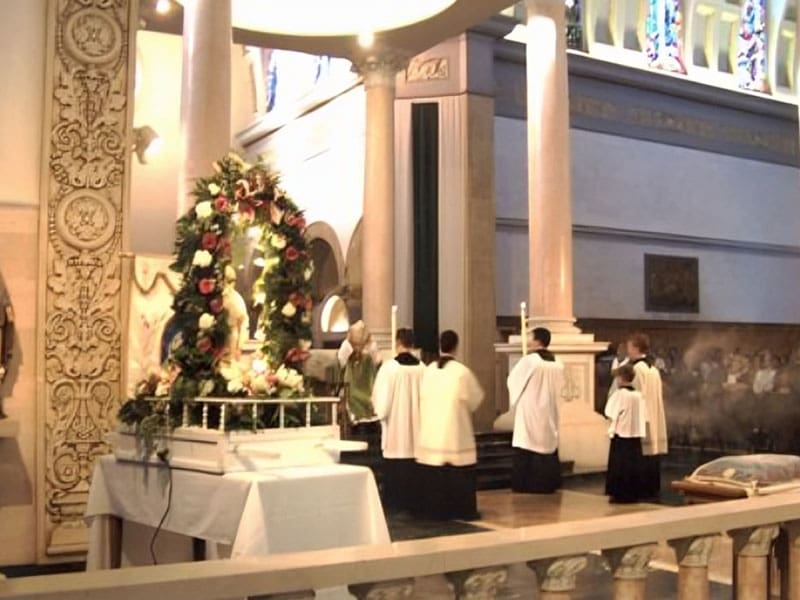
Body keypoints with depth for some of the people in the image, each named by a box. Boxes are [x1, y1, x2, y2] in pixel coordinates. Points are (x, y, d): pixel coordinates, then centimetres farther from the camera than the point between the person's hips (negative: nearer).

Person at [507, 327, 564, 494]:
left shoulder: (529, 360, -16)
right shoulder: (558, 363, 0)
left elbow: (513, 379, -4)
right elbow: (559, 386, 12)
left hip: (530, 410, -5)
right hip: (549, 410, 5)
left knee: (527, 445, 2)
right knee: (548, 442, 12)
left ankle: (524, 483, 5)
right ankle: (547, 483, 15)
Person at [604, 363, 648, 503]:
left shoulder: (619, 394, -12)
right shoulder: (639, 395, 5)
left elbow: (610, 413, -12)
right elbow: (644, 417, 6)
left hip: (621, 435, -5)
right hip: (636, 434, 6)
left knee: (620, 465, 0)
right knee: (635, 465, 9)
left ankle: (620, 494, 1)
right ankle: (635, 493, 13)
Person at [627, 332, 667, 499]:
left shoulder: (637, 368, -12)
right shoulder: (654, 369, 13)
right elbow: (657, 396, 16)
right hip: (654, 419, 8)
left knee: (643, 453, -6)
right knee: (653, 450, 9)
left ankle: (645, 490, -4)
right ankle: (654, 488, 12)